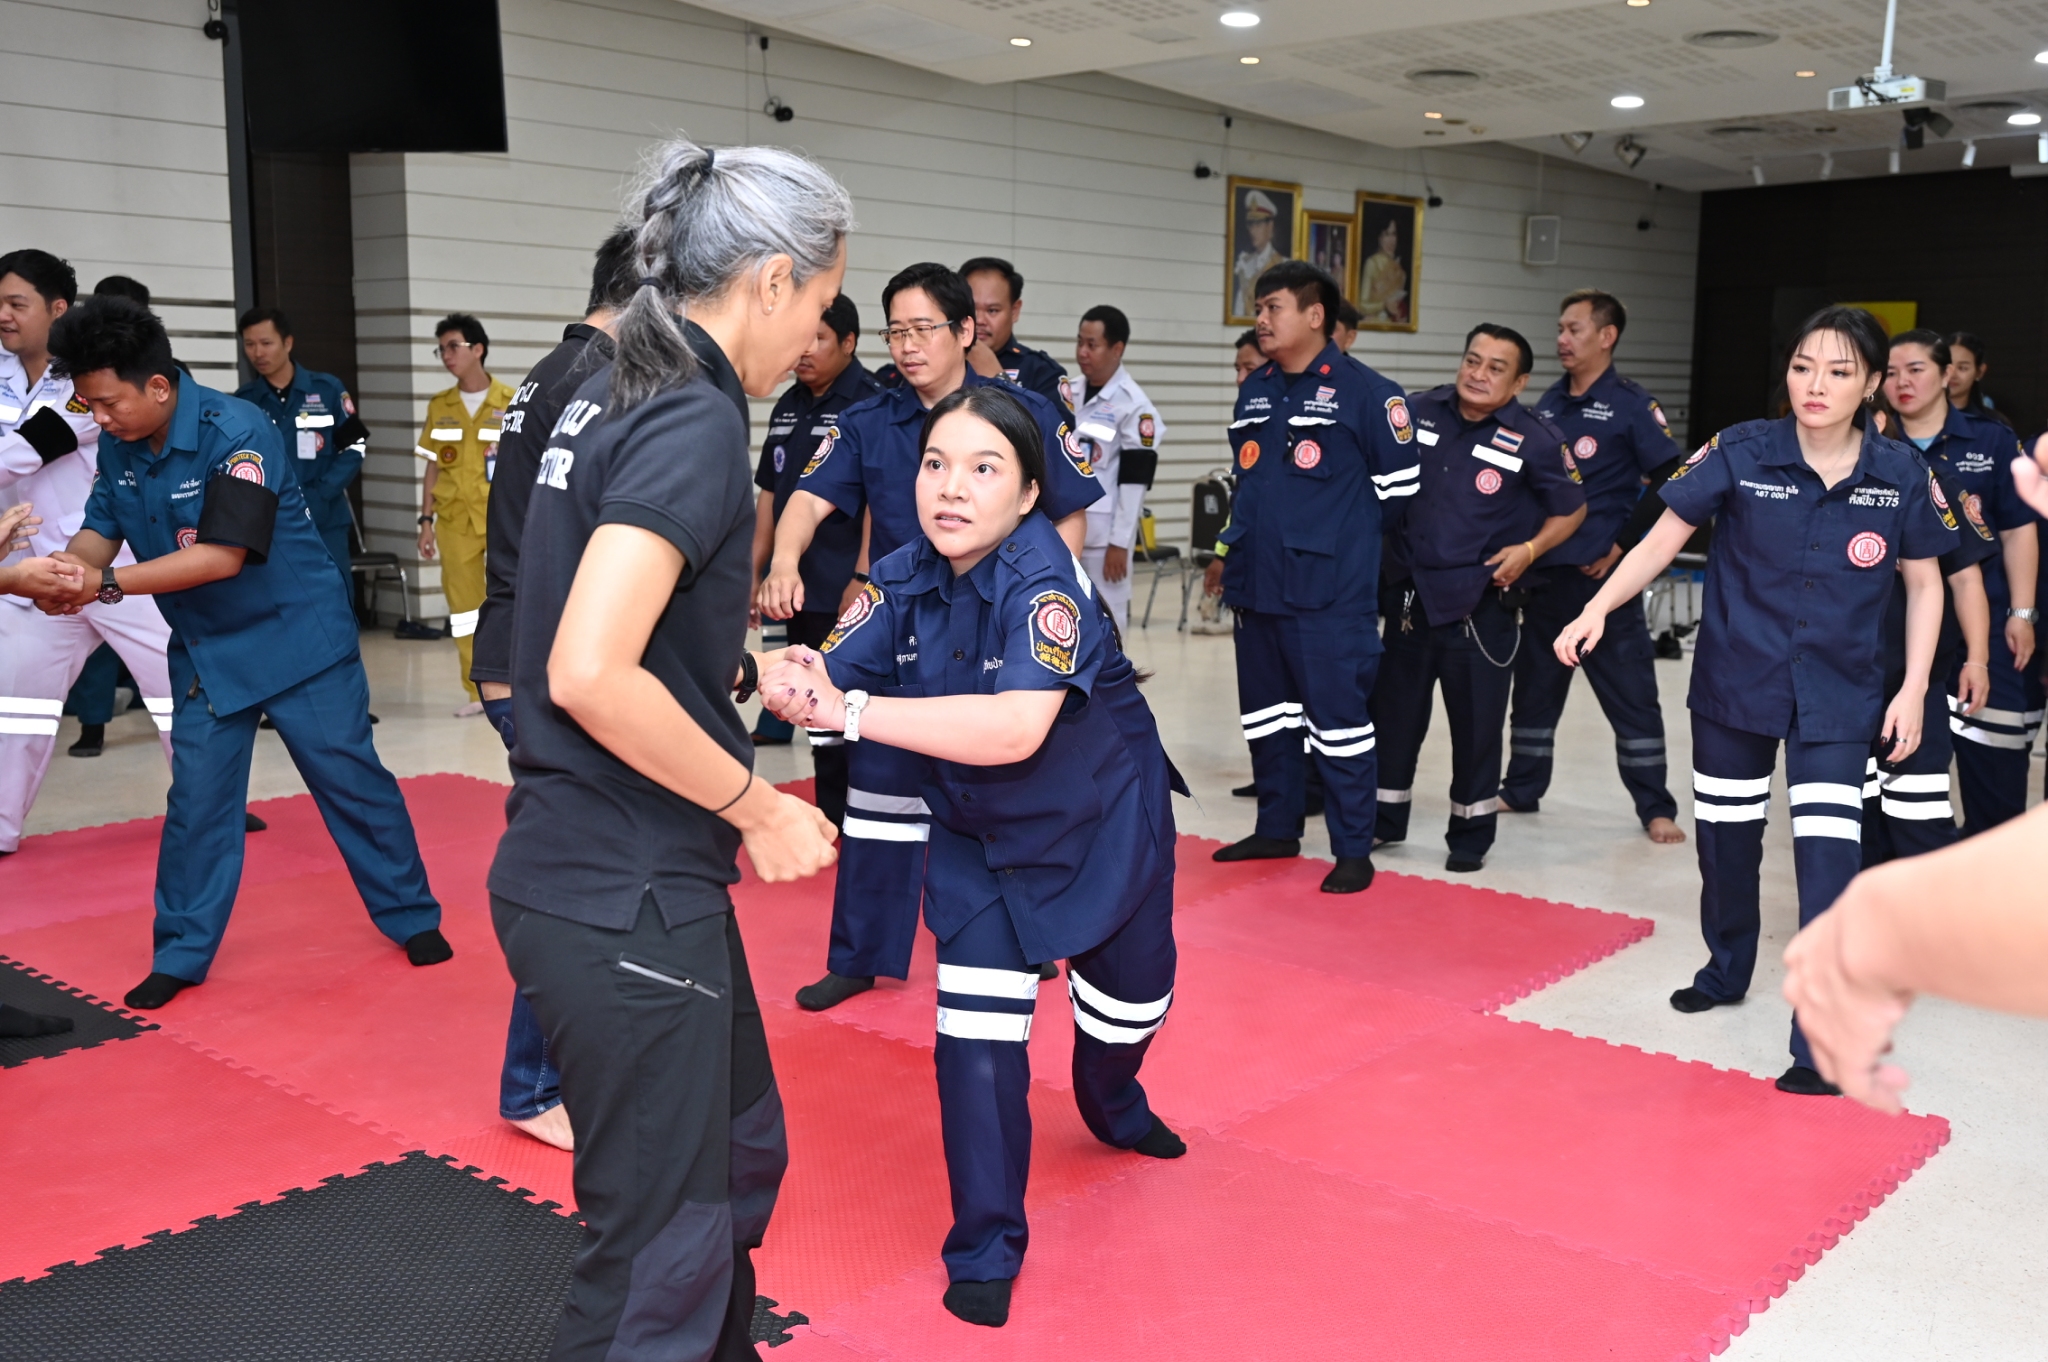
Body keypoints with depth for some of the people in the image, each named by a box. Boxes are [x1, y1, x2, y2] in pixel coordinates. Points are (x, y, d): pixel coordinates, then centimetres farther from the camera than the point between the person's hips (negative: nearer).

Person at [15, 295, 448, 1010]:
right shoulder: (117, 447, -3)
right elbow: (101, 528, 5)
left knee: (351, 778, 4)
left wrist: (105, 585, -31)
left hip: (296, 634, -6)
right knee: (196, 798, 8)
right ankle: (181, 956, 21)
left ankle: (414, 919, 20)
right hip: (205, 648, 6)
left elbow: (222, 555, -30)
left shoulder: (236, 432, -25)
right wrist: (66, 568, -19)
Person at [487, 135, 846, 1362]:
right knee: (660, 1258, 4)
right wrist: (758, 808, -17)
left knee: (741, 1155, 26)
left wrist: (736, 664, 16)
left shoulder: (615, 396, 10)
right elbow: (590, 676, -28)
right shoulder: (696, 423, -19)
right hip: (624, 904, -10)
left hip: (599, 877, 10)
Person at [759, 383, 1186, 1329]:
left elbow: (1017, 726, -47)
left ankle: (1112, 1110, 56)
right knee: (977, 1028, -8)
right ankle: (985, 1252, 10)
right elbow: (831, 680, -19)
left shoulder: (1044, 574, -32)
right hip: (977, 835, 3)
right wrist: (784, 683, -44)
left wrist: (850, 710, -50)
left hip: (1104, 821, -2)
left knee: (1129, 999, 19)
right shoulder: (904, 578, -15)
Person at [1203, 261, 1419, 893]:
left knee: (1338, 718, -3)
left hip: (1329, 594, -7)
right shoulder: (1254, 392, 13)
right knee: (1265, 714, 16)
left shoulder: (1364, 391, -9)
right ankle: (1277, 829, 31)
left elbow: (1400, 484, -5)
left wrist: (1341, 537, 3)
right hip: (1255, 586, 7)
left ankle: (1354, 851, 8)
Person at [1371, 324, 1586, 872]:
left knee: (1476, 725, 5)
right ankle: (1384, 819, 30)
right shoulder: (1418, 412, 2)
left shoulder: (1537, 439, -8)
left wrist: (1529, 549, -11)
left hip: (1480, 605, -3)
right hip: (1409, 595, 4)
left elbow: (1571, 509, 3)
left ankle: (1471, 836, 21)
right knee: (1393, 711, 13)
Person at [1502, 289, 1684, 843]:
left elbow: (1670, 484, -12)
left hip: (1601, 575, -6)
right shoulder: (1549, 403, 10)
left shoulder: (1632, 405, -7)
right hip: (1542, 573, 6)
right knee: (1534, 685, 15)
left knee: (1630, 692, 0)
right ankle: (1521, 791, 29)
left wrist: (1622, 547, -13)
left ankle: (1656, 808, 10)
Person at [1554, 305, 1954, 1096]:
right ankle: (1726, 972, 41)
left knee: (1830, 858, -10)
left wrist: (1913, 691, -2)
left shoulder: (1901, 475, -7)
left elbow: (1924, 584, 3)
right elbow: (1663, 540, -8)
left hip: (1838, 696, -1)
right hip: (1735, 680, 1)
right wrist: (1596, 611, -20)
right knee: (1726, 836, 16)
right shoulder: (1741, 453, -10)